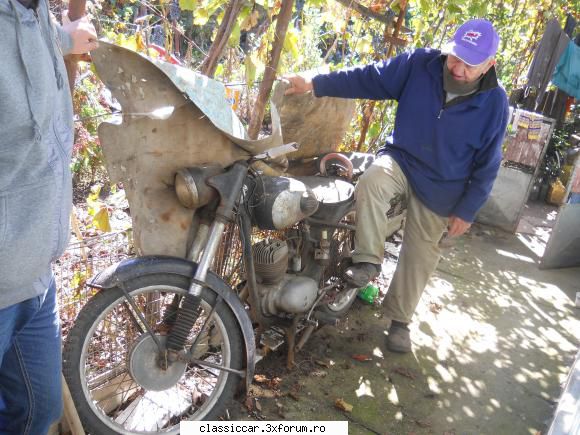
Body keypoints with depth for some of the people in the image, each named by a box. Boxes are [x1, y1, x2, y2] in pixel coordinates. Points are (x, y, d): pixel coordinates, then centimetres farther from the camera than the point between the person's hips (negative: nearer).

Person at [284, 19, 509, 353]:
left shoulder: (495, 102, -13)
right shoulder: (420, 64, -13)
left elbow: (486, 165, -7)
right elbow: (369, 78, -9)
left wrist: (467, 211, -7)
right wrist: (314, 84, -16)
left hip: (440, 187, 0)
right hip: (401, 158, 0)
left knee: (420, 254, 7)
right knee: (371, 184, -35)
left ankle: (400, 319, 26)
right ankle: (369, 260, -18)